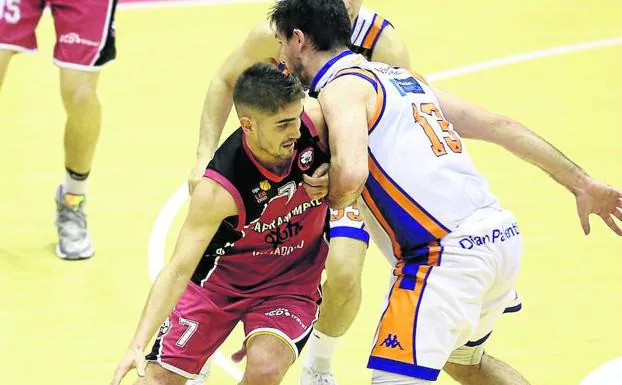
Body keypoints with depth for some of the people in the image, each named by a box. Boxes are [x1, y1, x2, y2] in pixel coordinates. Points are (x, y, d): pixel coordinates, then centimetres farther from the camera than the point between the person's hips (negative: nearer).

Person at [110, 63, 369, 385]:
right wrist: (139, 344, -40)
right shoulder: (218, 189, -32)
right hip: (220, 276, -1)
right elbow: (179, 270, -30)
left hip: (291, 282, 1)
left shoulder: (313, 124, -25)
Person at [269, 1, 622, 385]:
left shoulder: (341, 87, -3)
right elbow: (499, 126, 20)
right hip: (500, 234, 9)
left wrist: (326, 204, 1)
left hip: (446, 251, -9)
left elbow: (350, 175, -22)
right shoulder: (401, 77, 21)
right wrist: (583, 184, 22)